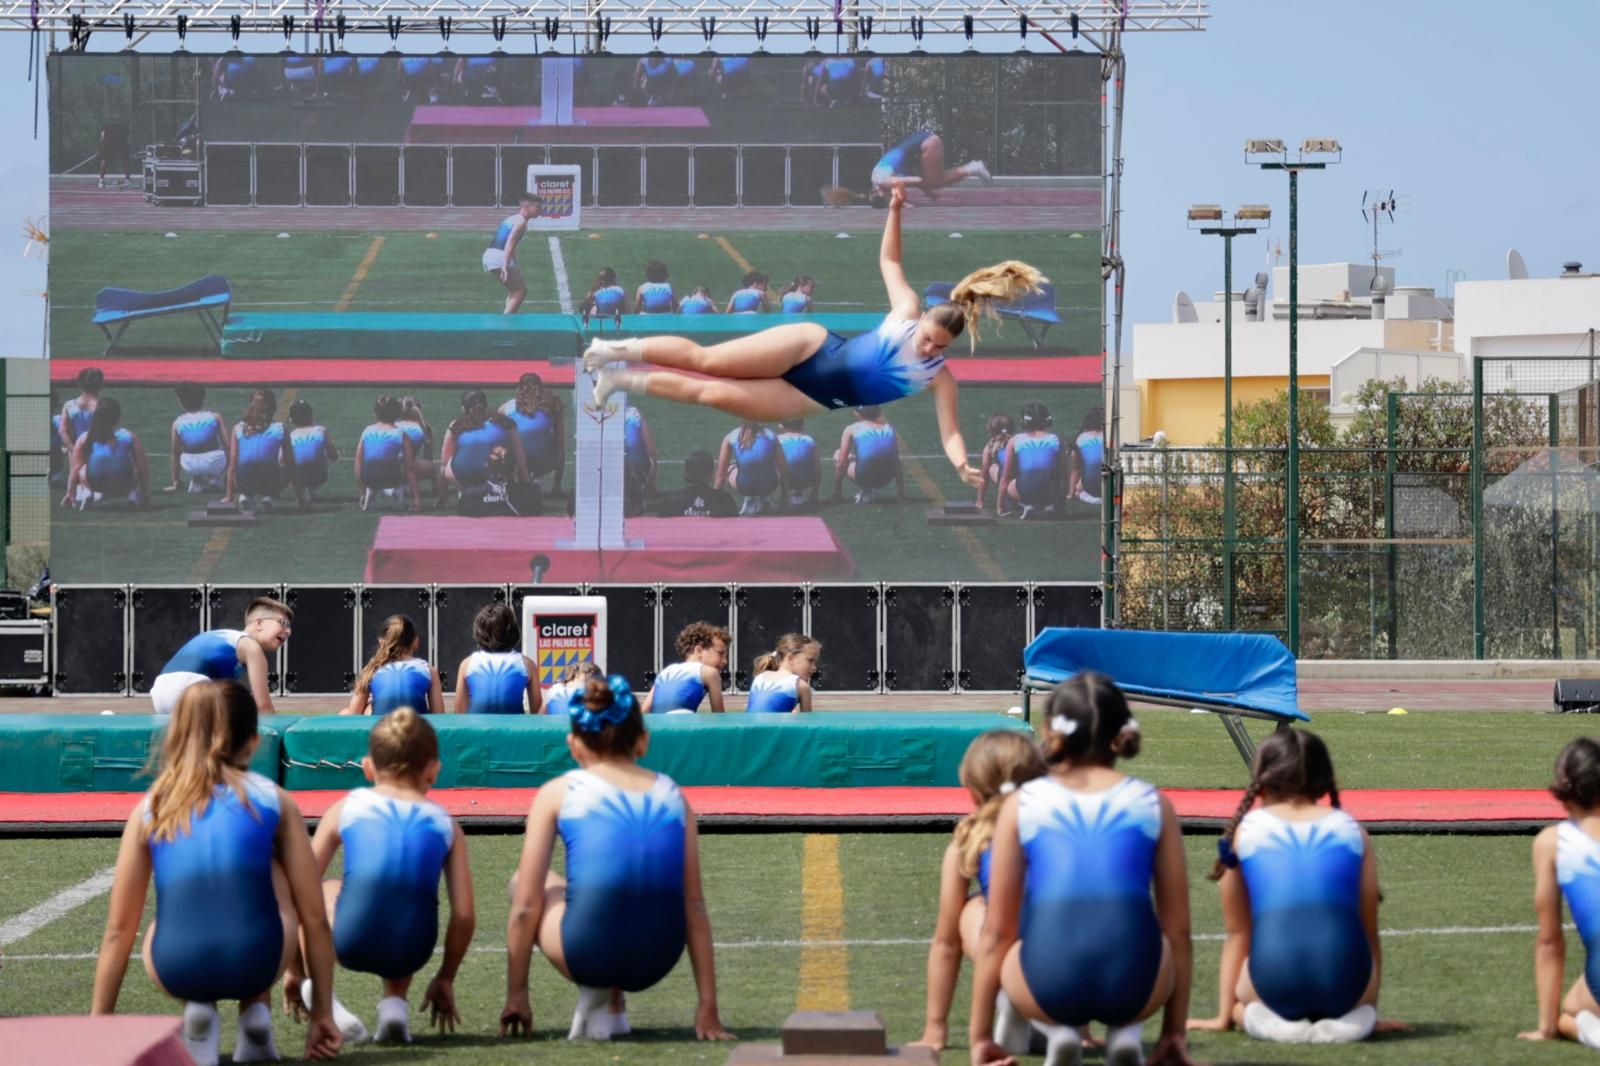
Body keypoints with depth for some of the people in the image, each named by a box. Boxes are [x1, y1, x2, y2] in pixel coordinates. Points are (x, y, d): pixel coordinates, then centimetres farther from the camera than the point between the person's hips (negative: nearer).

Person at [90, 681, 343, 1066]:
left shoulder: (150, 809, 12)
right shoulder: (273, 801, 10)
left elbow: (119, 930, 13)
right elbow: (314, 918, 12)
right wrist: (322, 1013, 21)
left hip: (178, 973, 1)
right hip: (251, 964, -1)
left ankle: (197, 1010, 9)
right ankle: (256, 1016, 20)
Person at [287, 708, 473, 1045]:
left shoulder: (346, 808, 18)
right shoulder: (444, 822, 19)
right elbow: (465, 915, 13)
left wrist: (295, 969, 27)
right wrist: (444, 979, 27)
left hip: (352, 942, -2)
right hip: (411, 951, 2)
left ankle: (319, 995, 15)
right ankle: (395, 1003, 14)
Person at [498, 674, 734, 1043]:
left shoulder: (557, 793, 7)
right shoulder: (672, 795, 13)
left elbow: (525, 907, 6)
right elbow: (694, 906, 12)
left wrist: (516, 996, 16)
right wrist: (708, 1007, 14)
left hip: (588, 954, -4)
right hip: (655, 963, 4)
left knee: (527, 882, 28)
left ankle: (594, 994, 11)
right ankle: (612, 1006, 17)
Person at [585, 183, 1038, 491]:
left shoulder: (939, 380, -8)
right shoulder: (907, 310, -5)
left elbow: (950, 430, -16)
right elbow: (889, 259, 7)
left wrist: (961, 465, -38)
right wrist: (895, 209, -5)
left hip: (814, 401, 0)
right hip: (810, 347, 0)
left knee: (713, 393, -9)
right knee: (703, 360, -9)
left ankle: (624, 380, 6)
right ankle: (621, 349, 8)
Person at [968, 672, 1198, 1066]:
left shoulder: (1022, 804, 14)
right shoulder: (1153, 803, 16)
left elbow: (997, 932, 15)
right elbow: (1177, 929, 18)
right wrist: (1174, 1032, 27)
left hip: (1050, 989, -1)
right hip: (1132, 986, 1)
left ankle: (1059, 1030, 11)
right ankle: (1125, 1030, 11)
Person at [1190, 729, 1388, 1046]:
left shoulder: (1244, 830, 16)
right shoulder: (1351, 829, 18)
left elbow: (1237, 932, 22)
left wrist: (1224, 1016, 30)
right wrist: (1369, 1008, 36)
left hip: (1275, 988, 0)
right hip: (1344, 988, 0)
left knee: (1244, 1001, 36)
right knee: (1360, 1005, 36)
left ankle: (1270, 1020, 2)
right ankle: (1347, 1019, 2)